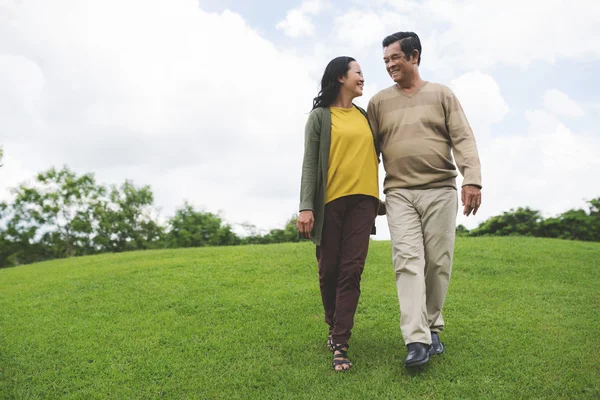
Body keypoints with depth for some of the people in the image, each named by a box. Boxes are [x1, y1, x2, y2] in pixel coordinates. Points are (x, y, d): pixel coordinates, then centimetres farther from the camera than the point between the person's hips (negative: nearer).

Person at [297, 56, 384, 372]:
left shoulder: (365, 116, 16)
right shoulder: (320, 116, 4)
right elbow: (310, 163, -2)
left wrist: (379, 197, 15)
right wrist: (306, 206, -12)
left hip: (362, 198, 3)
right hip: (330, 200, -3)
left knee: (352, 270, -6)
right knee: (329, 269, 4)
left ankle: (340, 346, -5)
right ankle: (334, 327, 30)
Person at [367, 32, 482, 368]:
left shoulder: (442, 95, 9)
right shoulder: (379, 102, 12)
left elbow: (463, 139, 1)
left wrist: (473, 179, -13)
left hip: (440, 191, 0)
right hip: (399, 193, 0)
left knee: (438, 262, 1)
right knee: (408, 260, -12)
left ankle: (432, 328, 17)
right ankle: (417, 341, -15)